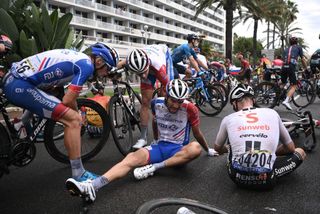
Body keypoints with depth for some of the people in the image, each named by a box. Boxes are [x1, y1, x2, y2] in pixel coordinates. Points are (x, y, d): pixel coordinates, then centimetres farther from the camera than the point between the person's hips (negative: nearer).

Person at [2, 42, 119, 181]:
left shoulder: (76, 57, 16)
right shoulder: (87, 64, -10)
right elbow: (68, 100, -13)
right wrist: (77, 114, 6)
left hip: (12, 80, 10)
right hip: (21, 86, -10)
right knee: (73, 120, -13)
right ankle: (79, 176, -8)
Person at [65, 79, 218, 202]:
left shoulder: (189, 108, -13)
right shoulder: (157, 103, -4)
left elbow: (197, 133, 2)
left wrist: (208, 150, 14)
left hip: (180, 150, -2)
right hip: (160, 146, 2)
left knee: (195, 148, -37)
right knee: (132, 158, -26)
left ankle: (154, 167, -33)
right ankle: (91, 186, -45)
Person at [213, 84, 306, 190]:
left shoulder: (228, 119, 5)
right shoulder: (272, 113, 5)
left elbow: (217, 148, 23)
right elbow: (290, 148, 15)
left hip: (238, 178, 2)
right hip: (266, 181, -2)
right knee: (300, 152, 21)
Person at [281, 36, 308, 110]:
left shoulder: (286, 49, 26)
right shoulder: (298, 47, 16)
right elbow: (303, 60, 14)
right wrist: (306, 69, 24)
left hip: (284, 67, 4)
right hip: (291, 67, -4)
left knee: (283, 84, 21)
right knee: (293, 86, -2)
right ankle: (286, 101, -19)